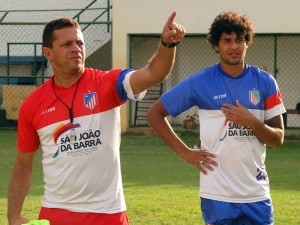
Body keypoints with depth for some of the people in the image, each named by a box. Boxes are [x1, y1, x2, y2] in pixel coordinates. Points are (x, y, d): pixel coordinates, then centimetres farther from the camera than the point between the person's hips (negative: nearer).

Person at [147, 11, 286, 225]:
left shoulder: (265, 82, 3)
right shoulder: (200, 83, -4)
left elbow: (278, 139, 5)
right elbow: (155, 113, 3)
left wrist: (252, 122, -14)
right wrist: (185, 152, -3)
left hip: (257, 194, 3)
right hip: (218, 195, -3)